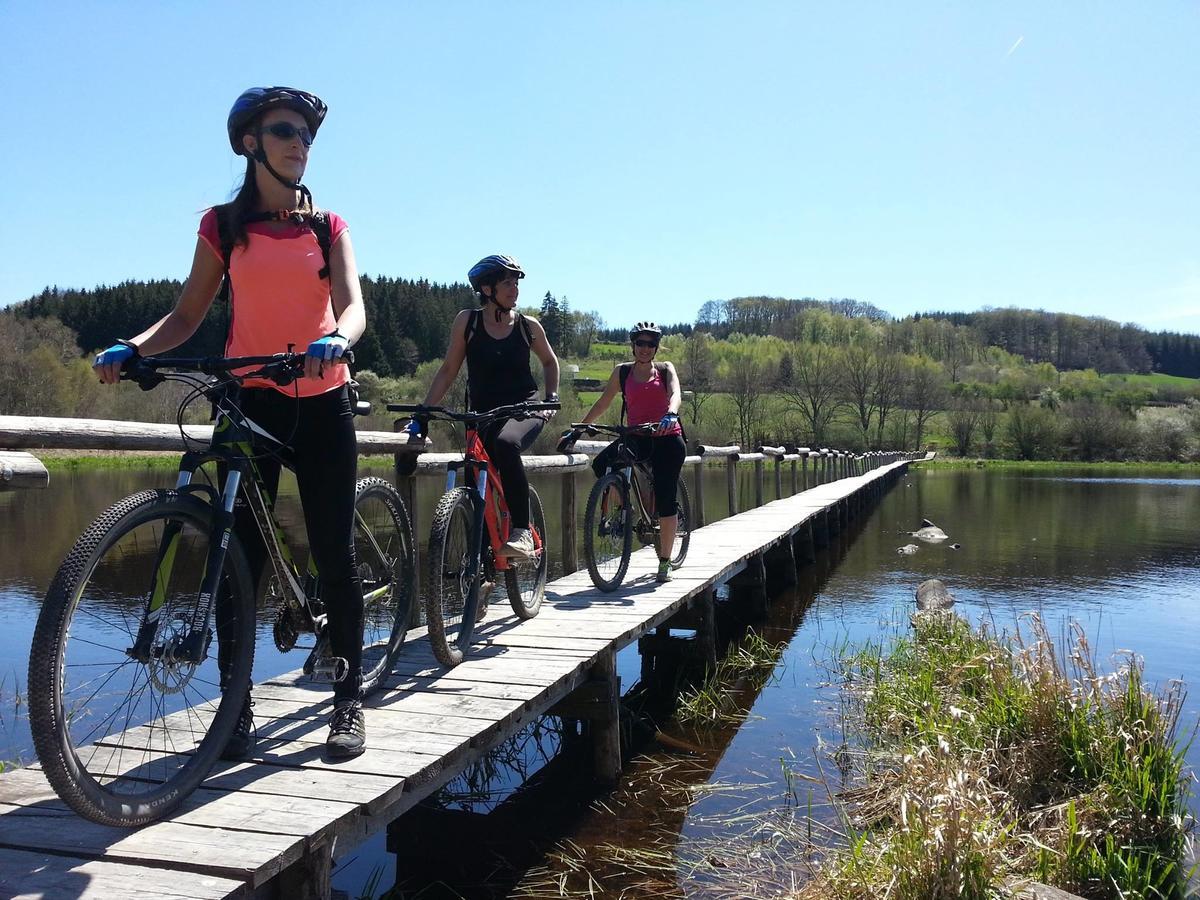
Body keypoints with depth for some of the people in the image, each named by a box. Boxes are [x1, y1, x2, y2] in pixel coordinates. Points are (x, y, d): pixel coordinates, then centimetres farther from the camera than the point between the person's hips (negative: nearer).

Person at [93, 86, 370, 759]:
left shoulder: (328, 227, 8)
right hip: (251, 400, 0)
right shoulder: (224, 226, 8)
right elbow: (188, 315, 5)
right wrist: (133, 347, -15)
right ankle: (237, 704, 8)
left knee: (336, 555, 0)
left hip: (322, 401, 0)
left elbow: (353, 305, -8)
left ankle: (350, 702, 11)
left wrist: (336, 340, -31)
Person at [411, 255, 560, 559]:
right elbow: (449, 370, 2)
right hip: (483, 413, 2)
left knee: (505, 444, -36)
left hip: (524, 408, -2)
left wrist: (552, 398, 4)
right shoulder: (467, 321, -1)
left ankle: (522, 532, -33)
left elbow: (550, 361, 19)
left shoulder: (528, 326, 1)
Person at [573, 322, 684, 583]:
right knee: (601, 465, -26)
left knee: (665, 499, -6)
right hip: (636, 437, 2)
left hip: (667, 438, -2)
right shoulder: (622, 371, 8)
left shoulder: (665, 369, 4)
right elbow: (603, 402, 10)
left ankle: (665, 562, 6)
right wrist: (578, 428, 4)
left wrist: (671, 414, -38)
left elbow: (675, 394, -15)